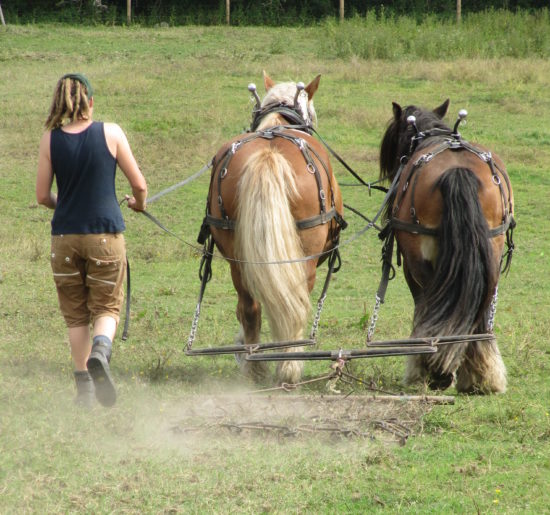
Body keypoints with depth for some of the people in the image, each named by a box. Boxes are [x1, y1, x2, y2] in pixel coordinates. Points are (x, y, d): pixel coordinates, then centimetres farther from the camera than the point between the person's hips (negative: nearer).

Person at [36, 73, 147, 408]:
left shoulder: (50, 140, -2)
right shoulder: (111, 133, -5)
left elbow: (43, 196, 2)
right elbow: (139, 184, -2)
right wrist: (140, 203, 21)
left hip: (65, 235, 2)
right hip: (106, 233, -1)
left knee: (75, 314, 13)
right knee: (107, 307, 8)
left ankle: (84, 387, 12)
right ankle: (101, 351, -24)